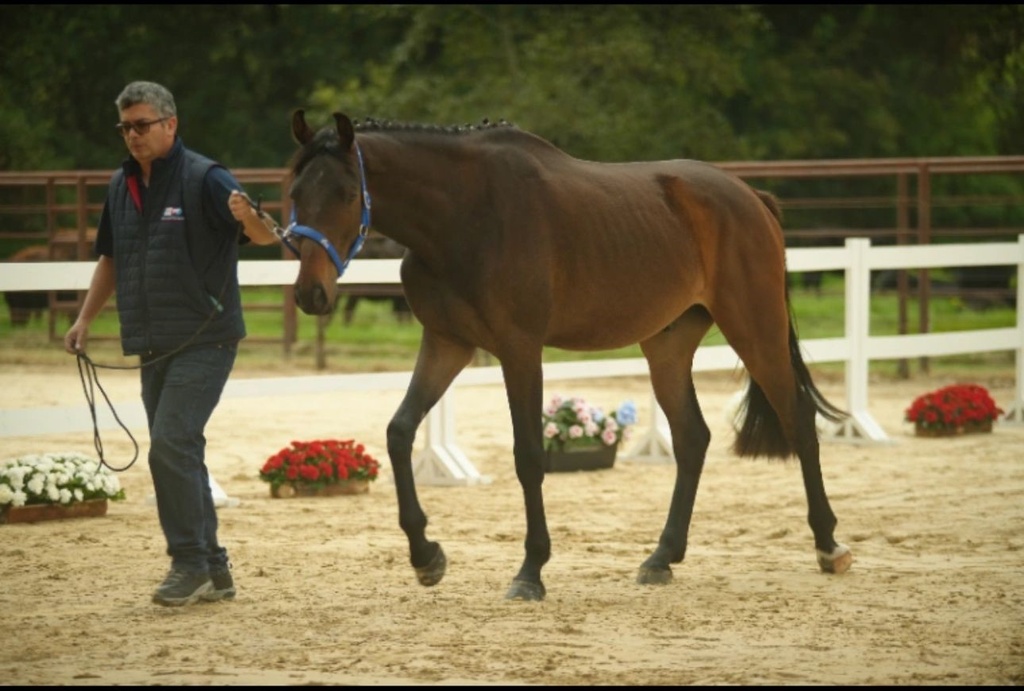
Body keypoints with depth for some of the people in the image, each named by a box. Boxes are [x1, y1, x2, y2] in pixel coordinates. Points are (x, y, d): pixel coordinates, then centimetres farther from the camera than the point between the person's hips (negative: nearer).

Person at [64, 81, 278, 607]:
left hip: (204, 340, -8)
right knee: (177, 455, 10)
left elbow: (265, 237, -23)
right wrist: (85, 318, 12)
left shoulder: (204, 179, -13)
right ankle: (213, 571, 19)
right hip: (153, 345, 8)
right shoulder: (122, 185, 9)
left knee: (170, 445, -17)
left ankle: (190, 563, -8)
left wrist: (248, 218, -46)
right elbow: (110, 259, 21)